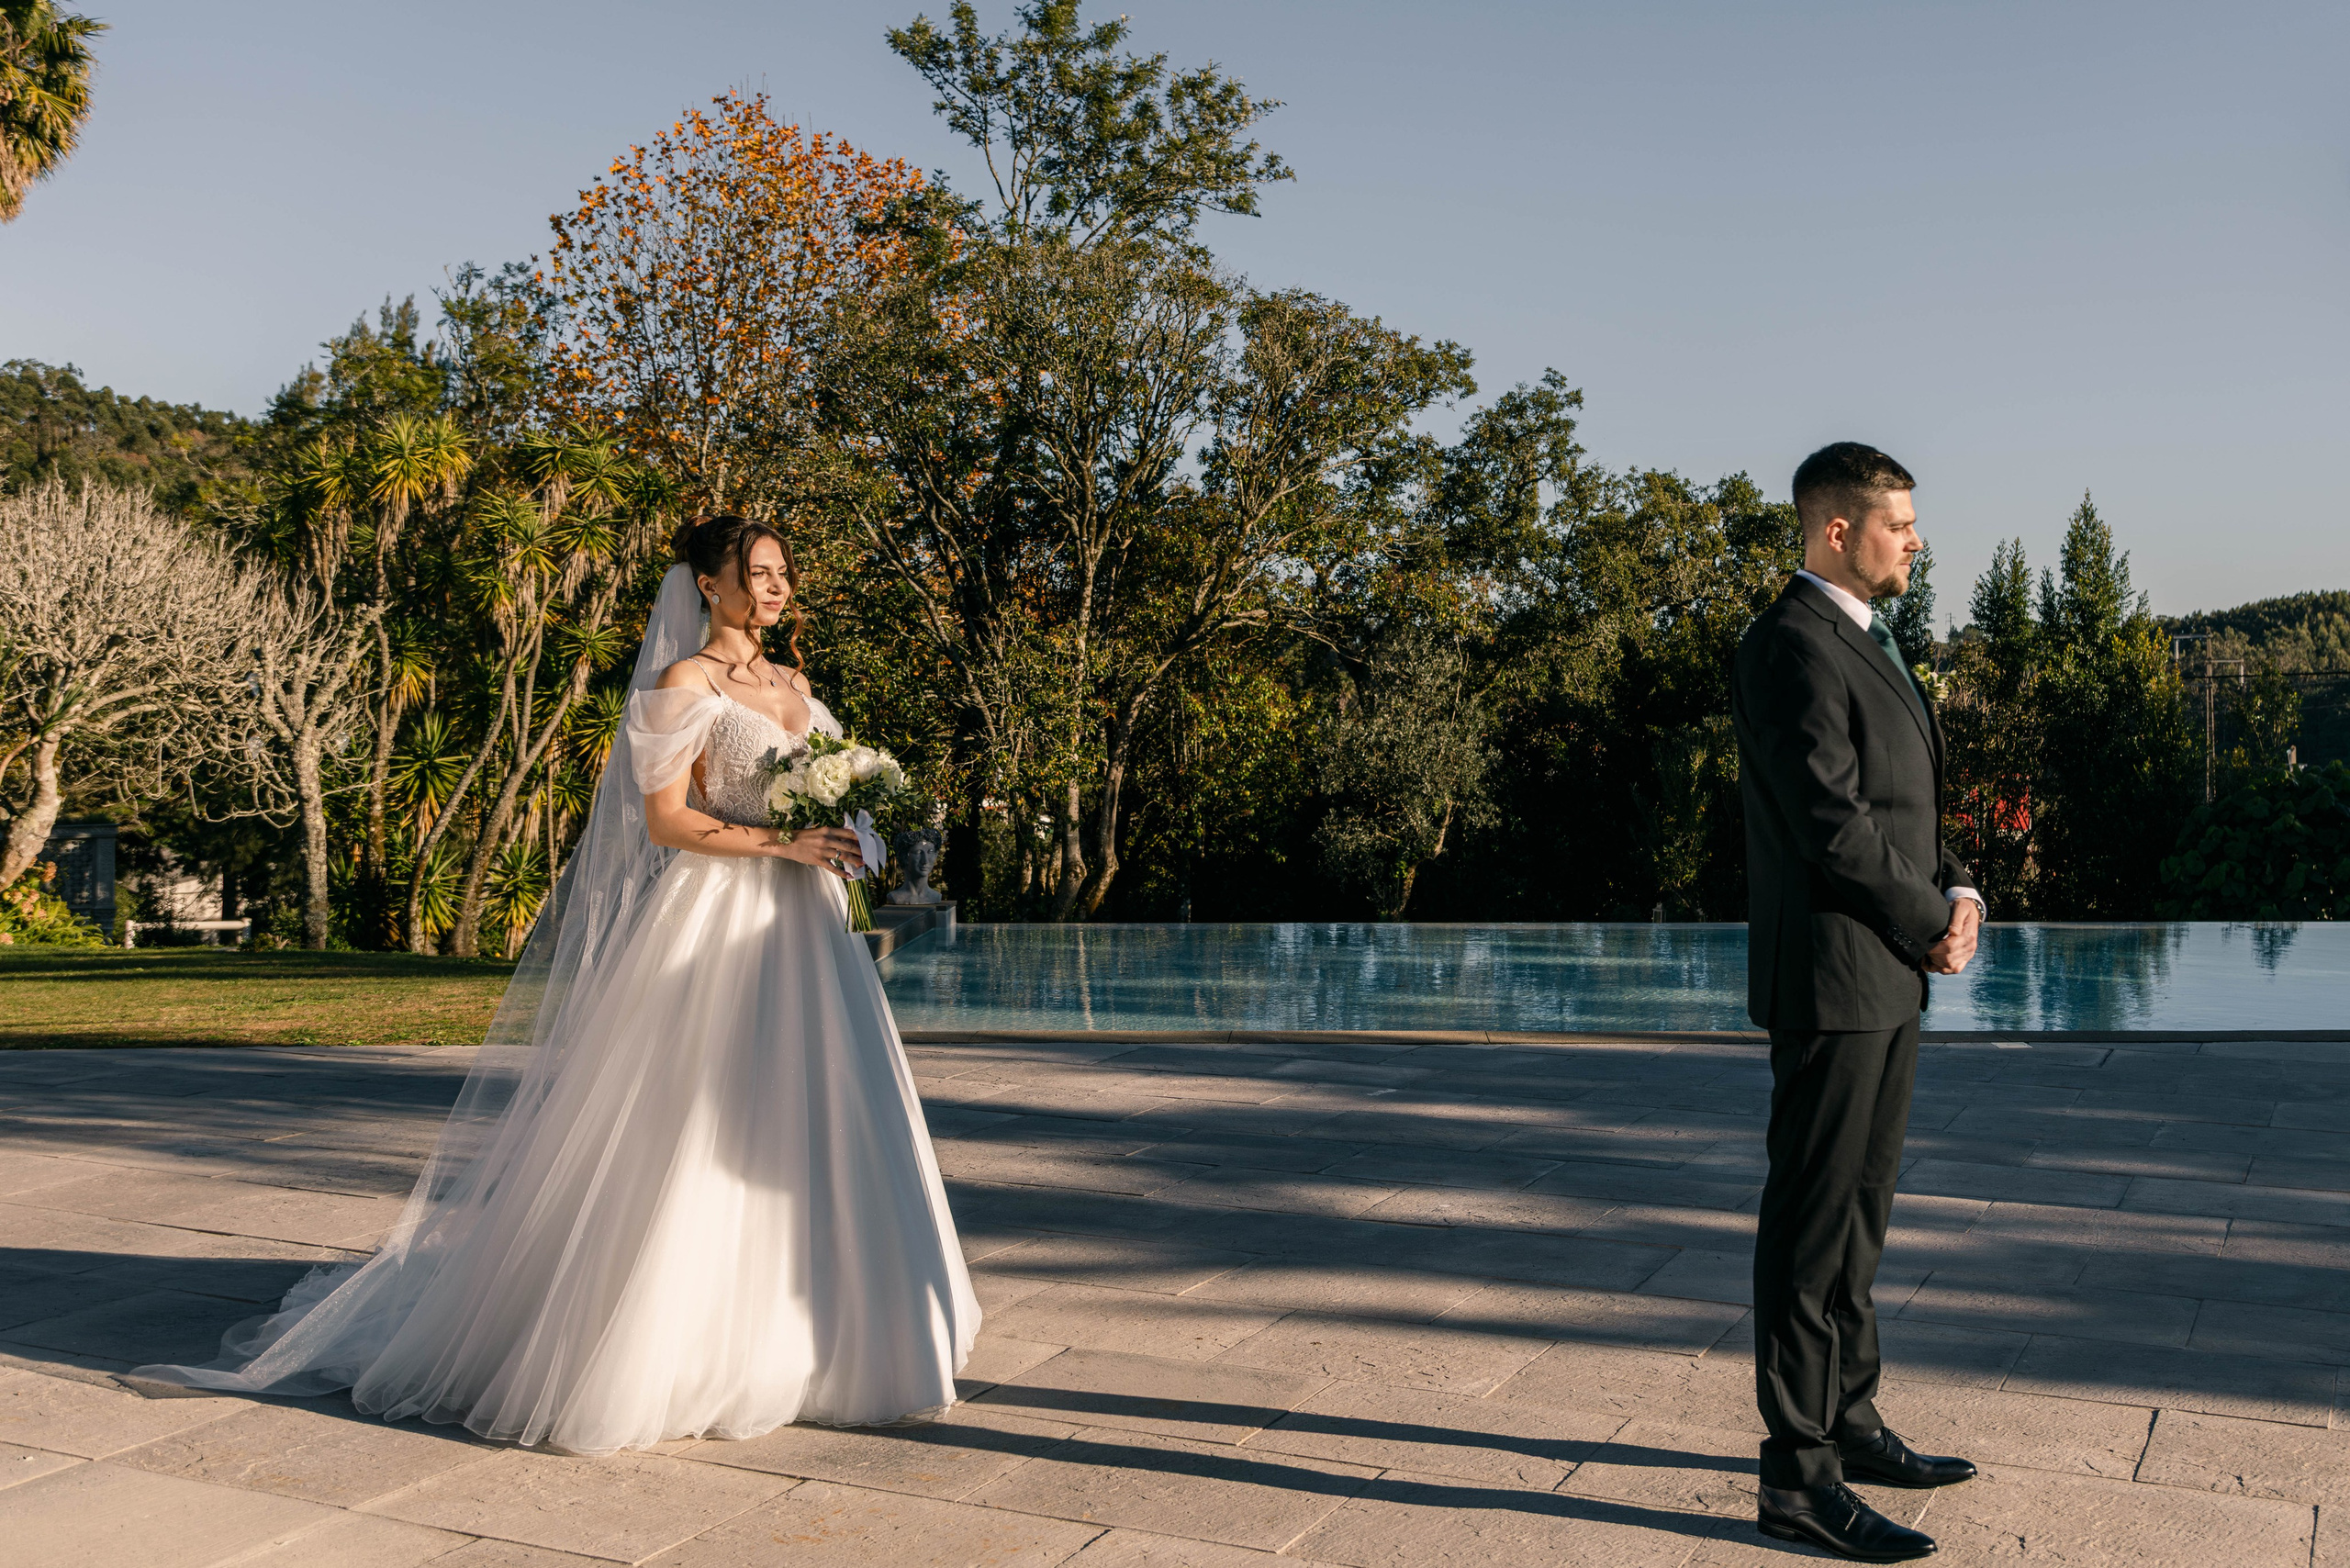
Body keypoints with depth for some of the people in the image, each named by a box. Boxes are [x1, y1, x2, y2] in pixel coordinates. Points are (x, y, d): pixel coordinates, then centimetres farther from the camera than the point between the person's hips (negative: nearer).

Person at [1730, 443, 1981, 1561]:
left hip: (1888, 978, 10)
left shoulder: (1862, 644, 18)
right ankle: (1798, 1476, 5)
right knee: (1813, 1227, -3)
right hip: (1831, 978, -10)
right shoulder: (1791, 646, -16)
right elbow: (1834, 826, -22)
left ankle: (1848, 1424, 29)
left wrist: (1959, 892, 2)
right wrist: (1933, 925, -9)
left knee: (1858, 1217, 17)